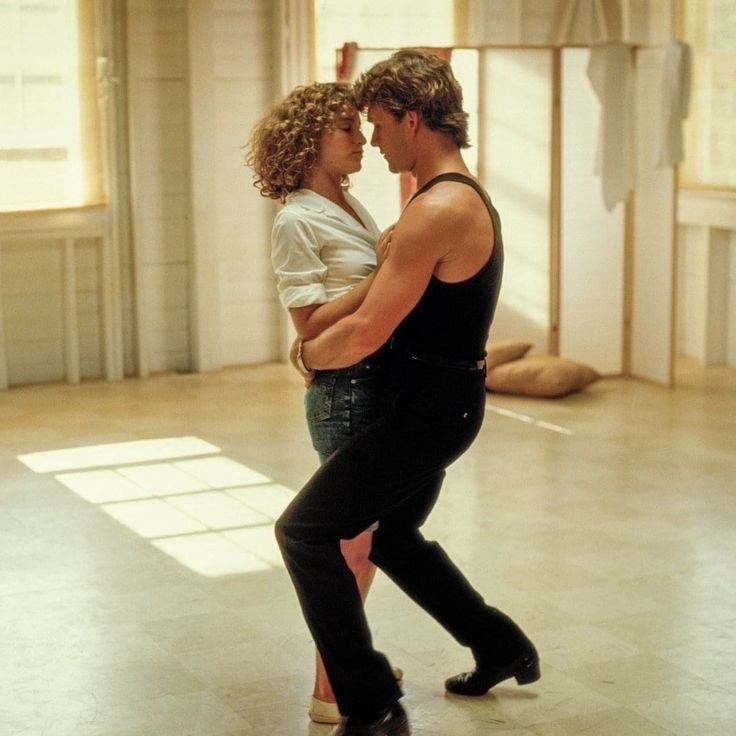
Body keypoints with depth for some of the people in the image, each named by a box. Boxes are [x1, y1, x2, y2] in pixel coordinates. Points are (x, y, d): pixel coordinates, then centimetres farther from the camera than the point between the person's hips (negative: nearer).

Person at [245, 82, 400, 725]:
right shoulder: (298, 220, -13)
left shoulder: (351, 206, 12)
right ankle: (329, 692, 11)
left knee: (370, 531, 18)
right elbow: (311, 326, -17)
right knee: (351, 540, -1)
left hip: (381, 383, 9)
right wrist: (381, 271, -18)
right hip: (345, 389, -9)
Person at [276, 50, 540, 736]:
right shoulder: (466, 194, 10)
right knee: (393, 535, 27)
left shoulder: (438, 210, -23)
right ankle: (503, 648, 37)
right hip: (445, 398, 10)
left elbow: (366, 332, -24)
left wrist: (307, 354, -7)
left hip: (427, 409, -10)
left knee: (304, 531, -7)